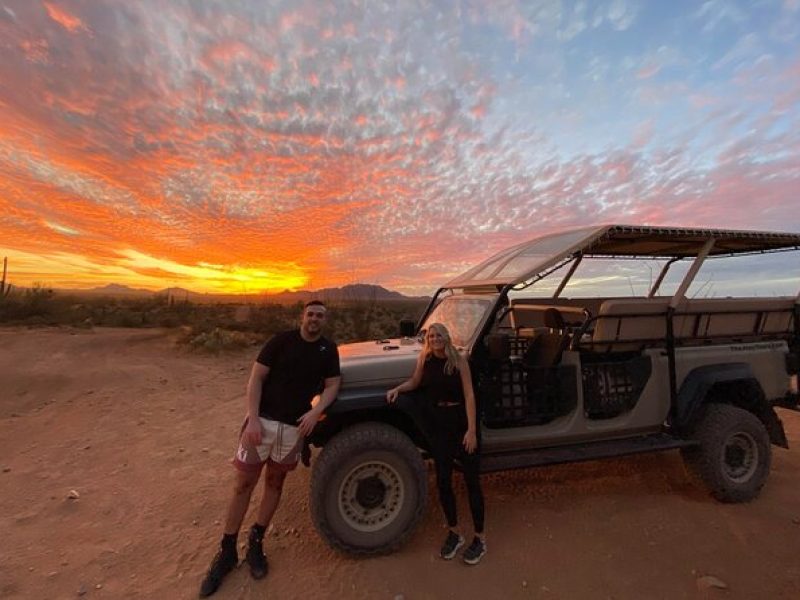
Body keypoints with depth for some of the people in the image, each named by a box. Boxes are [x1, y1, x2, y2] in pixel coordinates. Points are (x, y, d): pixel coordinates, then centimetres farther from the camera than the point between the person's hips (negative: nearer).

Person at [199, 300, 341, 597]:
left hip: (295, 426, 2)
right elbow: (256, 378, -8)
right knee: (243, 484, 7)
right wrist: (253, 419, -16)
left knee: (275, 483, 16)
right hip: (263, 420, -2)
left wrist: (316, 411, -14)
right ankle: (227, 550, 27)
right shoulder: (281, 340, -8)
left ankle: (256, 542, 36)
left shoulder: (329, 349, -1)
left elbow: (332, 385, 2)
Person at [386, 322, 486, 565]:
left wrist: (471, 430, -17)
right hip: (439, 425, 3)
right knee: (443, 481, 11)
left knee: (472, 481, 7)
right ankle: (453, 533, 33)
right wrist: (397, 389, -8)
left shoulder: (459, 360, -12)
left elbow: (469, 395, -13)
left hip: (462, 422, -3)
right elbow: (414, 382, 11)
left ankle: (479, 538, 26)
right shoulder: (425, 359, -3)